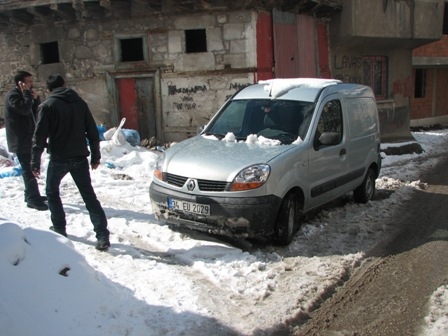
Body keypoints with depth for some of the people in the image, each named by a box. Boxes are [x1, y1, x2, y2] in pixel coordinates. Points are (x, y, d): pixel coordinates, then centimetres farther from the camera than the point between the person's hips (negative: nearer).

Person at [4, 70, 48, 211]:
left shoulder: (23, 95, 17)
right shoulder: (12, 96, -12)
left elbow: (36, 112, 14)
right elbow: (24, 109, -27)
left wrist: (36, 98, -2)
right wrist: (27, 93, -18)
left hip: (28, 139, 10)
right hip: (20, 140, -10)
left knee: (30, 168, 16)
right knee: (28, 169, -10)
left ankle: (32, 195, 27)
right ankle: (33, 199, -8)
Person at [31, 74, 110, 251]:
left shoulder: (47, 105, -5)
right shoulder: (79, 102, 7)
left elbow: (39, 136, -8)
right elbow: (92, 131, 7)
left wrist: (35, 161, -2)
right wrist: (95, 155, 13)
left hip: (58, 158, -3)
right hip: (80, 157, 3)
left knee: (52, 192, 22)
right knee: (89, 196, 3)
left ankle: (59, 228, 27)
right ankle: (103, 236, -6)